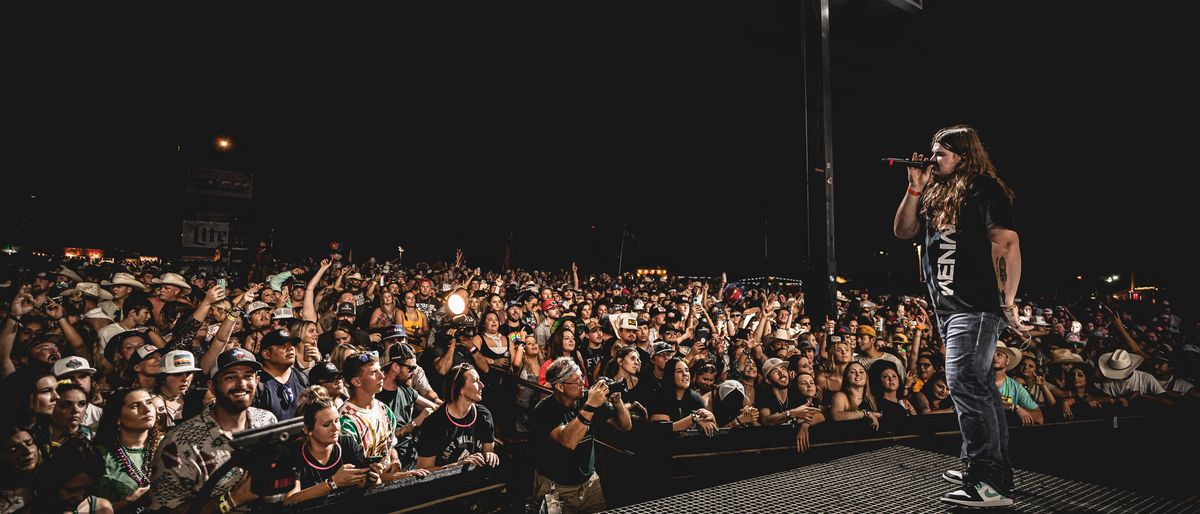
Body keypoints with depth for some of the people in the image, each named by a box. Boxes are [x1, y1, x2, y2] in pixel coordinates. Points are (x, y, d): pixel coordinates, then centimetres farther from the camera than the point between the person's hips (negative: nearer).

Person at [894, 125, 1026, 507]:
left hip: (976, 306, -9)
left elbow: (1008, 244, -16)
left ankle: (989, 484, -10)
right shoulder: (937, 195, 16)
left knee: (964, 382, -15)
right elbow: (903, 231, 16)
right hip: (947, 306, 9)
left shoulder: (983, 189, -8)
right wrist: (915, 187, 6)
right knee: (978, 384, 15)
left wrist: (1008, 303, -21)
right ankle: (995, 468, 28)